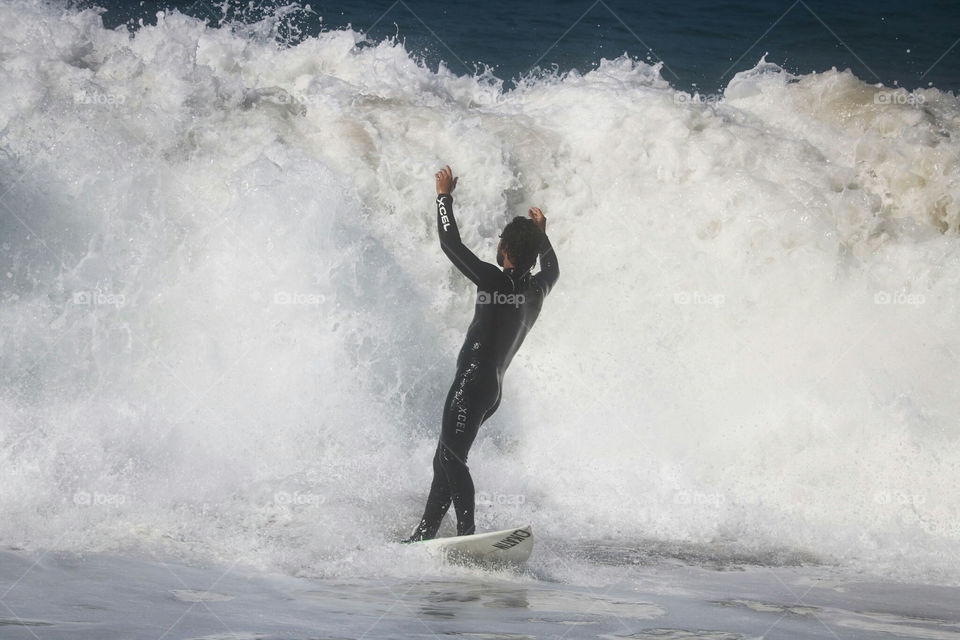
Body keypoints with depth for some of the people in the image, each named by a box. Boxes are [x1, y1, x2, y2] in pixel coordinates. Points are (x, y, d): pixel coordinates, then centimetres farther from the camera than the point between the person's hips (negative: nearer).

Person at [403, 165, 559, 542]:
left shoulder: (496, 281, -13)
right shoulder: (537, 289, 9)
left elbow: (450, 243, -10)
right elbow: (552, 269, 36)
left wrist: (444, 196, 1)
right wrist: (541, 235, 49)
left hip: (472, 381, -9)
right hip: (493, 387, 9)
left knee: (451, 457, -15)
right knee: (445, 460, 10)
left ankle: (467, 534, -26)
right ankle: (423, 536, 8)